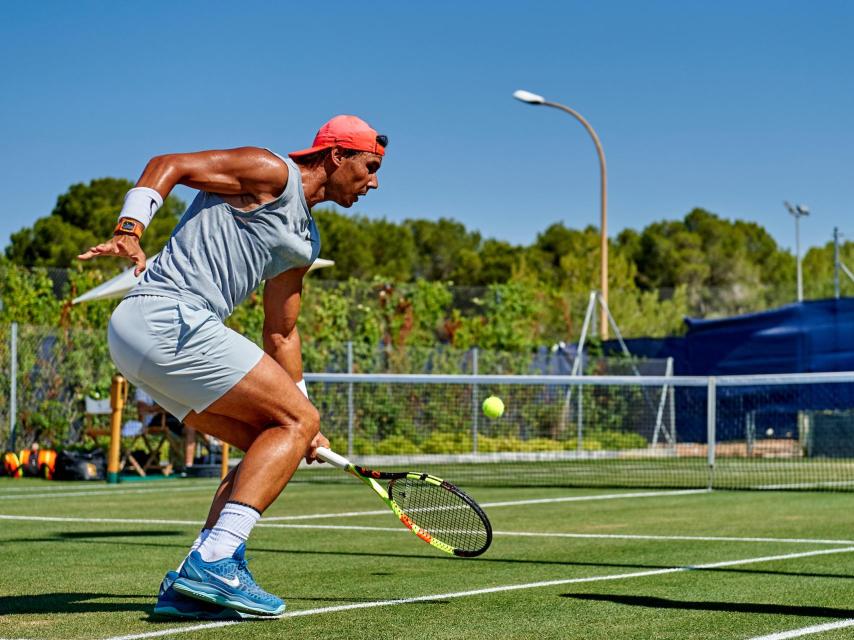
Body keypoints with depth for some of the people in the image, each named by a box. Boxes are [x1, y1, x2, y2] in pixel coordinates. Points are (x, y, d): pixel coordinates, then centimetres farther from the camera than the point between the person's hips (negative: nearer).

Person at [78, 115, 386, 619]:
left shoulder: (305, 241, 26)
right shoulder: (271, 172, -2)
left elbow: (281, 333, 30)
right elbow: (168, 165, -9)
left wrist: (305, 424, 28)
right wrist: (130, 231, -24)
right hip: (167, 317, -10)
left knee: (273, 443, 10)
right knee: (295, 421, -11)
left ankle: (190, 588, 1)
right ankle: (214, 561, -22)